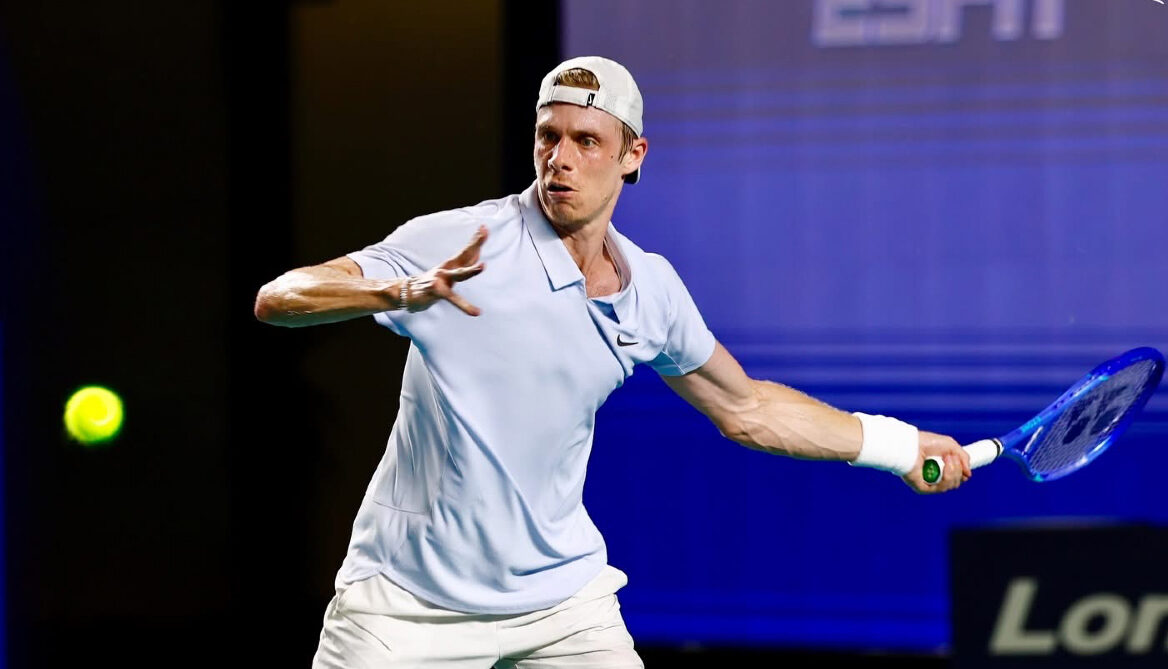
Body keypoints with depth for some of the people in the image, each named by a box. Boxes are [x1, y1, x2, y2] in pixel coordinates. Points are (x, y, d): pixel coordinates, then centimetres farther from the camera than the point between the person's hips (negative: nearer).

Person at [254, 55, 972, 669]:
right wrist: (402, 292, -39)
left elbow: (746, 408, 18)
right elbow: (277, 299, -21)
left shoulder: (652, 291, 2)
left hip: (559, 591, 4)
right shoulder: (459, 242, -14)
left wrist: (900, 445, 19)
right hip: (406, 599, -4)